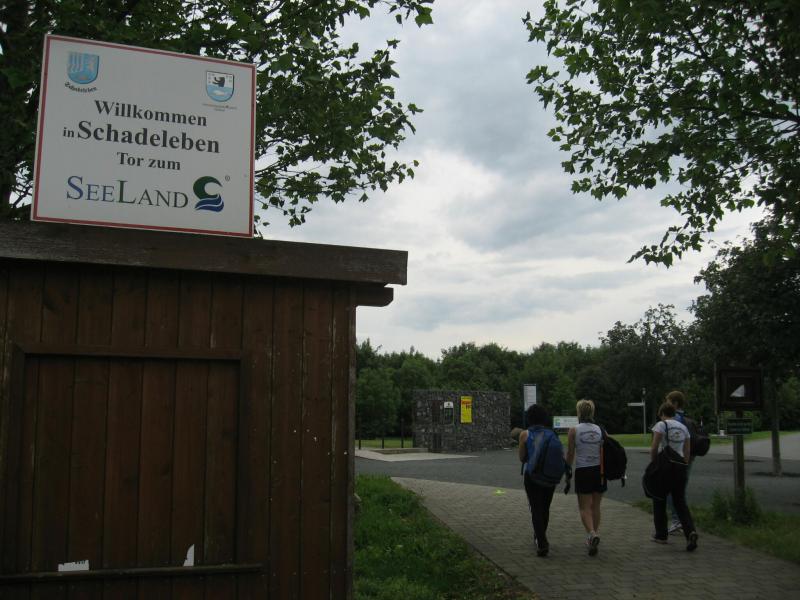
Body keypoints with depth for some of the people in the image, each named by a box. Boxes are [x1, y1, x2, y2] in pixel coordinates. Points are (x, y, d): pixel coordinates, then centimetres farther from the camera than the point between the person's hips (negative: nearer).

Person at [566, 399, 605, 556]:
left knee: (584, 507, 1)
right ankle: (595, 533, 22)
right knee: (596, 506, 16)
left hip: (582, 471, -3)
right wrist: (604, 471, 16)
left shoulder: (574, 431, -6)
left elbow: (570, 455, -3)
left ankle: (592, 534, -21)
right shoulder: (600, 430, 2)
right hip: (599, 471, 3)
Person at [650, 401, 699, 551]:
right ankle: (690, 531, -15)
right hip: (680, 466, 5)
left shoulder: (661, 425, -6)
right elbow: (687, 452, 12)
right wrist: (685, 466, 17)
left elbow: (654, 448, -12)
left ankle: (661, 534, 17)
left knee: (659, 501, 11)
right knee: (680, 501, 7)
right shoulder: (683, 427, 12)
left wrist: (653, 464, -1)